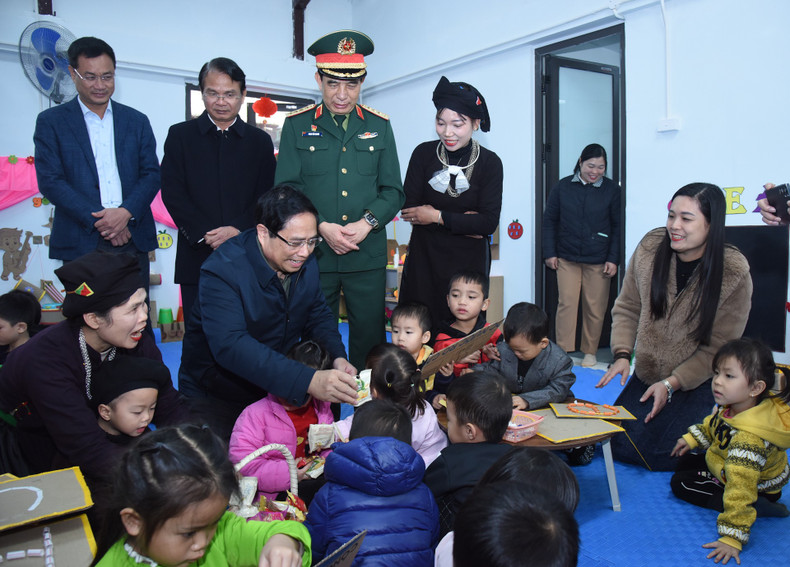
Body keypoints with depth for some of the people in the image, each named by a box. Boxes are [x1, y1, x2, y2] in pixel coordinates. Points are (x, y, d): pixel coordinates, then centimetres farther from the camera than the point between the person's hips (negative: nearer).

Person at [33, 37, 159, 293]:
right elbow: (50, 181, -1)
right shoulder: (50, 122, 7)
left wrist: (126, 212, -11)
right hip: (81, 243, -2)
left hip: (133, 240, 2)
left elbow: (152, 173, 7)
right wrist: (97, 221, -12)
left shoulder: (137, 121, 14)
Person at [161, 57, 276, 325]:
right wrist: (205, 235, -12)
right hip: (197, 258, 0)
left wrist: (238, 229, -12)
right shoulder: (180, 135, 9)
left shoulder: (260, 141, 12)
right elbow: (172, 193, 0)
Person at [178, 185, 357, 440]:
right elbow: (230, 346, -39)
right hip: (216, 398, -5)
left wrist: (337, 357, -17)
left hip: (279, 388, 5)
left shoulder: (305, 262, -5)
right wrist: (307, 380, -49)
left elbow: (318, 314, 5)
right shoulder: (222, 270, -27)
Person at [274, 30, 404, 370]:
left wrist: (367, 223, -9)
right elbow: (286, 190, 0)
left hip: (368, 256, 1)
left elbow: (393, 191, 8)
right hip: (313, 253, -1)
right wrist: (322, 227, -13)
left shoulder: (379, 126, 10)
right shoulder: (297, 125, 5)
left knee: (370, 341, 7)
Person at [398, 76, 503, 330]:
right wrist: (462, 222, -12)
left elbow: (489, 223, -9)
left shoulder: (490, 163, -3)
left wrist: (438, 217, -12)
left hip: (469, 261, 0)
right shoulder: (423, 153, 0)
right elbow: (409, 208, -7)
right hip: (424, 257, 1)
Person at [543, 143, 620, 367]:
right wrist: (550, 253, 3)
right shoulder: (563, 187, 2)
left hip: (598, 261, 0)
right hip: (567, 258, 0)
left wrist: (613, 259, -1)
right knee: (566, 303, -3)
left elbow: (617, 227, 4)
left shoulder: (611, 190, 1)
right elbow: (549, 220, 8)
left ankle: (590, 352, 19)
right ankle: (564, 351, 6)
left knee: (595, 308, 5)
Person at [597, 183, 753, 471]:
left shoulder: (734, 274, -18)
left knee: (658, 455, -11)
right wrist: (622, 354, -13)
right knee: (617, 444, 4)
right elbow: (627, 309, 0)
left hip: (698, 383, -4)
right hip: (647, 376, 4)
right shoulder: (650, 248, -11)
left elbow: (718, 349, -13)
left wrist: (671, 384, -20)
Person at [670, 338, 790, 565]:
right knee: (686, 462, 20)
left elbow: (740, 487, -46)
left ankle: (758, 507, -10)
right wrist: (693, 438, 5)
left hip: (755, 487, -9)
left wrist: (732, 538, -45)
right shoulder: (735, 405, -19)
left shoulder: (748, 438, -44)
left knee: (680, 483, -8)